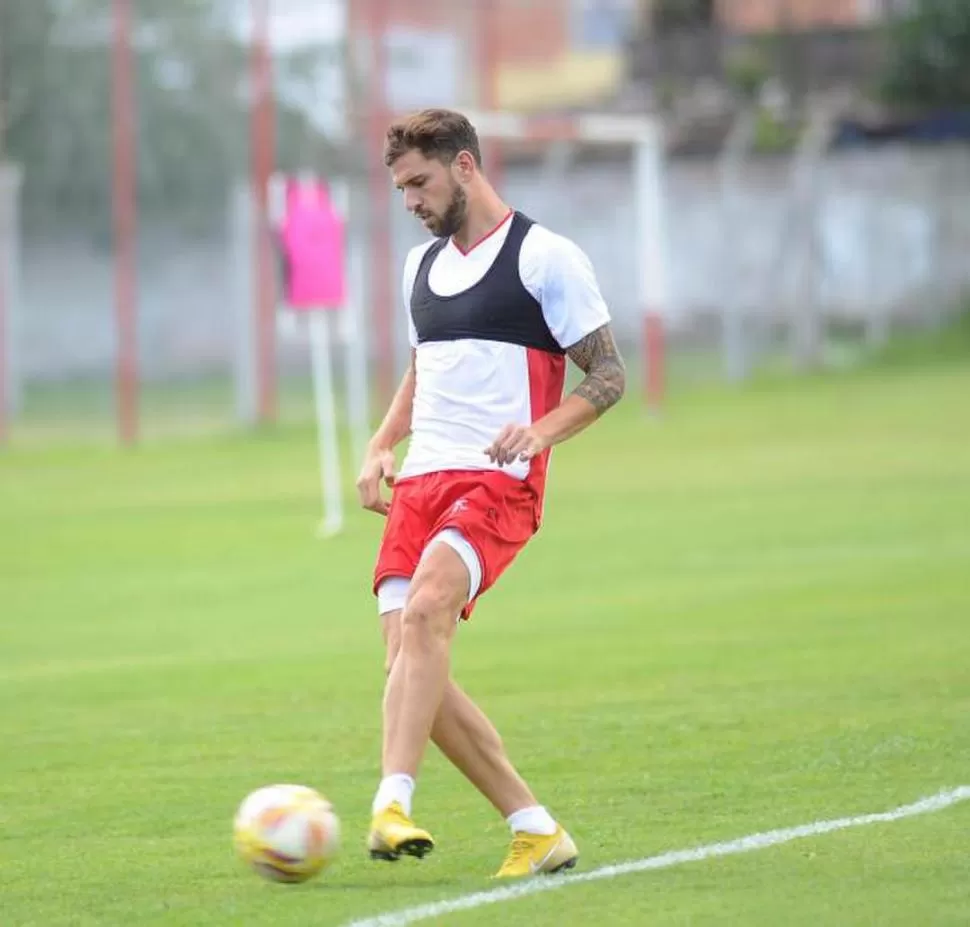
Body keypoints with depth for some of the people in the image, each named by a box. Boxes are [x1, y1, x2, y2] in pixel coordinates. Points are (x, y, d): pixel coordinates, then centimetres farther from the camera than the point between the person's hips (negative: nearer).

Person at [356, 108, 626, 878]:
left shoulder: (545, 257, -3)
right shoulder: (422, 266, 19)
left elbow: (609, 375, -3)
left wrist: (540, 431, -20)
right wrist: (381, 446, 15)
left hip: (498, 483, -7)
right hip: (420, 483, 7)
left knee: (423, 612, -30)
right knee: (412, 666, -5)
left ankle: (392, 806, -39)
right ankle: (537, 831, 5)